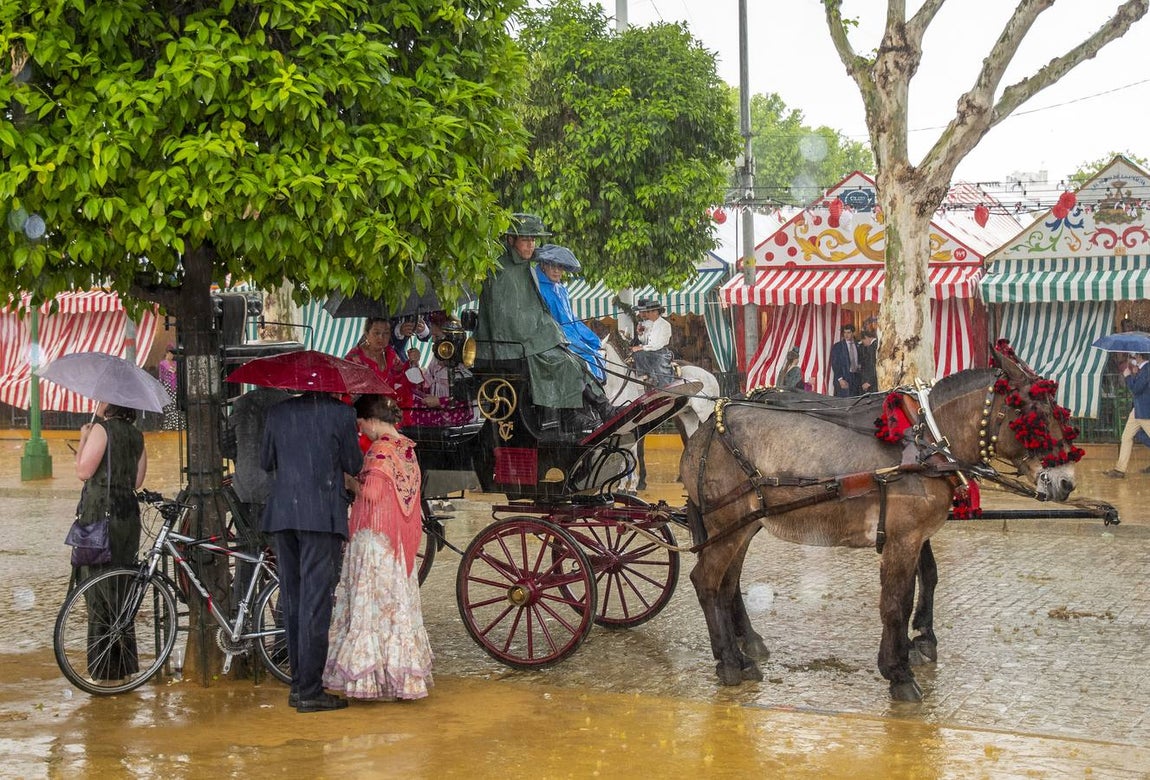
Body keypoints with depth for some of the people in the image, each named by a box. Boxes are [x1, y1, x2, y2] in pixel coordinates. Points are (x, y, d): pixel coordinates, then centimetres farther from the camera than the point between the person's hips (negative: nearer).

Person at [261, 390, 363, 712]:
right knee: (316, 601, -4)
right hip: (323, 516, -5)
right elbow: (353, 465, 3)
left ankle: (298, 684, 17)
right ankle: (310, 692, -4)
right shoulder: (341, 413, -3)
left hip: (282, 515, 5)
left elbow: (265, 462, 17)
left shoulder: (279, 411, 9)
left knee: (292, 601, 12)